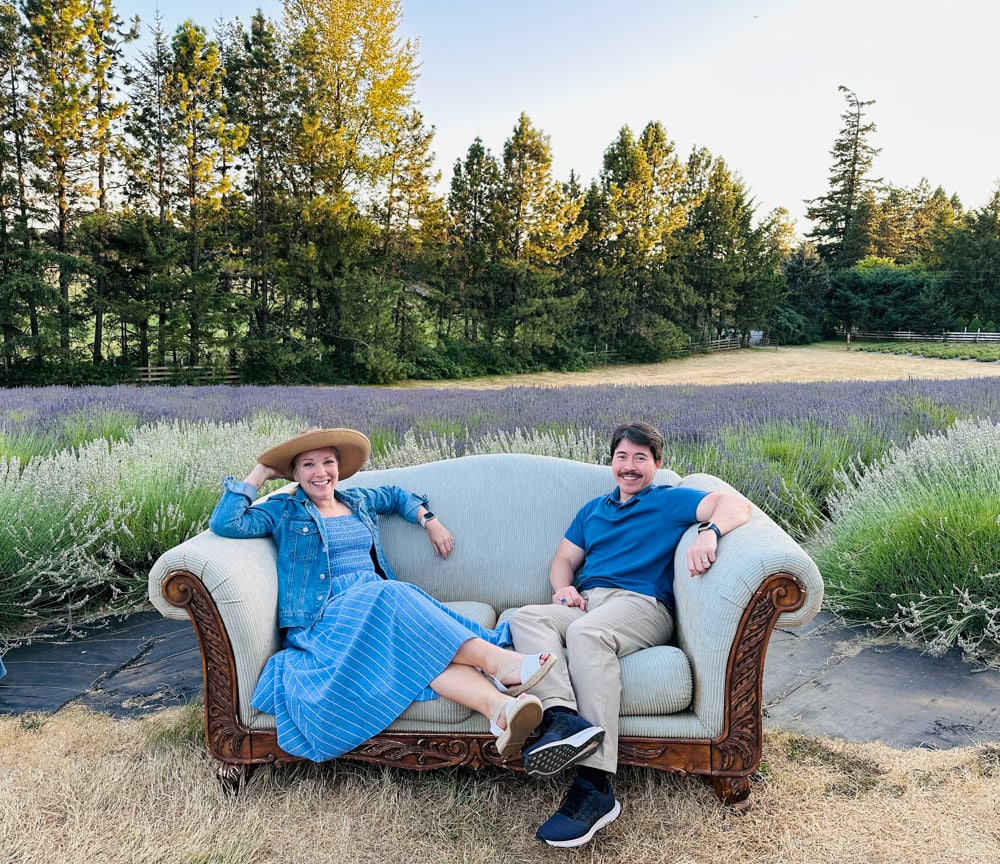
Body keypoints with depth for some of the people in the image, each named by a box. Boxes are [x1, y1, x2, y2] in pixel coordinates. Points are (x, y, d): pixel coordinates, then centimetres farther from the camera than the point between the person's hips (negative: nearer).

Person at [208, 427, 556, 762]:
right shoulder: (284, 511, 10)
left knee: (423, 648, -33)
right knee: (391, 596, -38)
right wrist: (260, 473, 4)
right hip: (325, 618, -4)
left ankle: (498, 707, -57)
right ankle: (497, 661, -48)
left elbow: (396, 495, 42)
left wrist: (429, 521, 28)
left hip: (382, 602, 5)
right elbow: (225, 523, -5)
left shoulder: (358, 500, 24)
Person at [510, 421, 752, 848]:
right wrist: (563, 587, 2)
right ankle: (563, 715, -49)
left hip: (642, 603, -5)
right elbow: (564, 559, 26)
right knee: (525, 617, -24)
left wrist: (709, 532, -25)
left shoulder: (670, 501, 14)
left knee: (586, 632, -37)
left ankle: (596, 787, -44)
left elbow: (736, 504, -1)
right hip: (584, 602, 5)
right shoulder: (592, 509, 31)